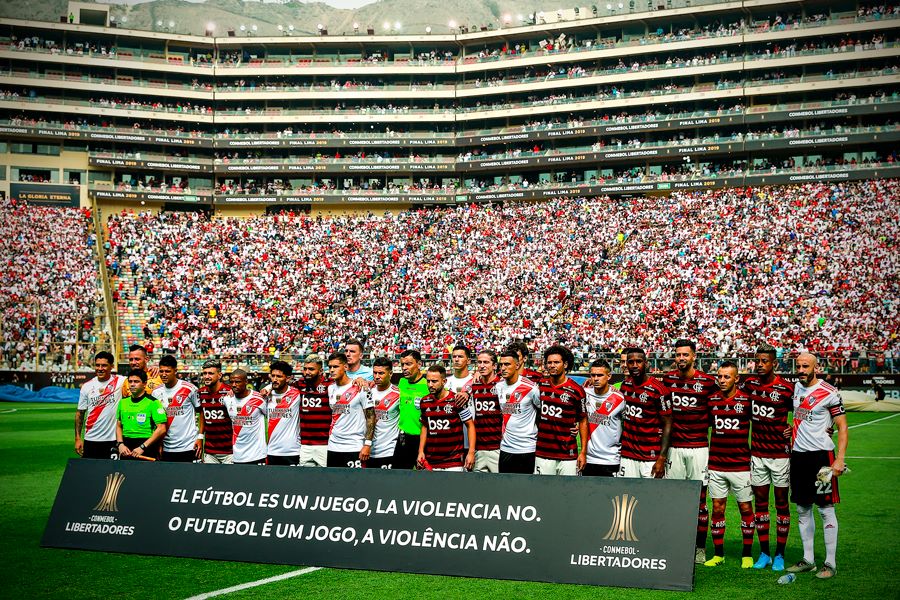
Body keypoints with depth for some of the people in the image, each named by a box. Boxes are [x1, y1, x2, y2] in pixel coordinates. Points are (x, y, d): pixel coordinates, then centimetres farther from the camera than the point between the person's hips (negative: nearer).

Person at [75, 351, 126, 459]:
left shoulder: (120, 381, -1)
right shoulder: (87, 386, 6)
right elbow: (80, 413, 10)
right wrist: (78, 438, 6)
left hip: (112, 439, -3)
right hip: (91, 439, 3)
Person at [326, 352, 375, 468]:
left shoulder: (360, 388, -9)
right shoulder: (330, 389, 10)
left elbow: (370, 417, -8)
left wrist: (367, 444, -13)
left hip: (354, 448, -6)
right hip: (333, 446, 6)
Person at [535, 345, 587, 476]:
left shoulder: (576, 390, -4)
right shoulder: (540, 386, 7)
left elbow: (583, 422, 1)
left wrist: (583, 452, -3)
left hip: (568, 454, -3)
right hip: (542, 453, 3)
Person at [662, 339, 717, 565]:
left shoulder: (707, 382, -2)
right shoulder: (668, 379, 6)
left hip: (699, 447, -2)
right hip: (675, 447, 2)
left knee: (699, 499, 2)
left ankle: (700, 548, 9)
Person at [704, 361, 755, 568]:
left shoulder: (747, 400, -4)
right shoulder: (711, 400, 5)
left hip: (741, 464, -3)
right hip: (716, 464, 3)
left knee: (746, 508, 4)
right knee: (717, 508, 6)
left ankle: (747, 555, 14)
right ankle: (718, 554, 14)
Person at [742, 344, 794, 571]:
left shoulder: (786, 389, -9)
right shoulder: (749, 384, 4)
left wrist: (794, 429, -11)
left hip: (780, 453, -4)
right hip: (757, 452, 4)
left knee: (781, 502, 4)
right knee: (760, 501, 7)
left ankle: (780, 555, 11)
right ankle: (764, 553, 15)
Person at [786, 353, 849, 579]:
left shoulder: (829, 393, -10)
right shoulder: (797, 387, 11)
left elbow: (842, 427, -10)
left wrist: (840, 459, -17)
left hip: (821, 454, -7)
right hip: (798, 455, 7)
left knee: (826, 509, -4)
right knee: (802, 509, 10)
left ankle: (831, 563, 1)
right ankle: (808, 559, 18)